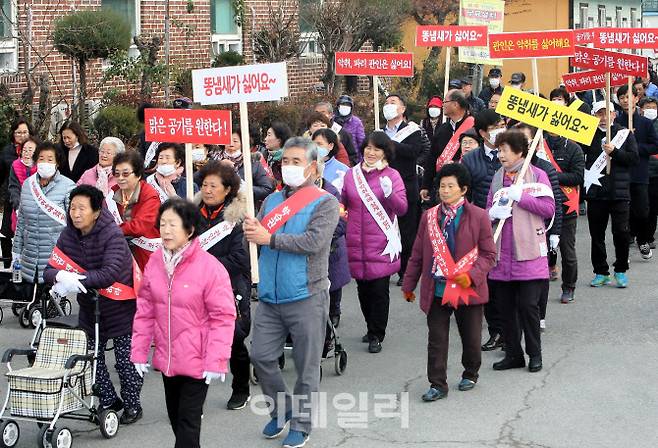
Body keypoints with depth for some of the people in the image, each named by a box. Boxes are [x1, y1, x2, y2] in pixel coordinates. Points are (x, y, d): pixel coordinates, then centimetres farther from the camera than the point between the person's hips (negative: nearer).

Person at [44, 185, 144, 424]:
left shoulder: (112, 234, -23)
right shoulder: (68, 235, -4)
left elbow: (110, 274, -33)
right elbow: (50, 269, -7)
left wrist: (77, 278, -39)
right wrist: (61, 276, -31)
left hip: (120, 307, -6)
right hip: (90, 307, 6)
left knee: (125, 359, 3)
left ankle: (132, 404, 20)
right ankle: (108, 401, 27)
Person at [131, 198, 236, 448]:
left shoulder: (210, 267, -18)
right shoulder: (155, 262, -1)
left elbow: (223, 317, -15)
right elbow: (145, 310, 7)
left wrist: (216, 360, -16)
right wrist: (140, 350, 5)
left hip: (196, 360, -6)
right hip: (166, 357, 6)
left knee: (188, 421, -2)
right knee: (175, 416, 18)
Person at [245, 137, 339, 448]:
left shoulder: (325, 203, -5)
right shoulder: (272, 200, 12)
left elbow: (314, 242, -20)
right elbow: (256, 237, 8)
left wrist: (270, 238, -19)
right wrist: (251, 230, -16)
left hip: (306, 297, -5)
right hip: (269, 297, 5)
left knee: (306, 366, 4)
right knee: (261, 357, 6)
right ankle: (281, 410, 27)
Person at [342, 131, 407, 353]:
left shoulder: (392, 175, -1)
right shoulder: (352, 174, 9)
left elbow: (402, 209, -7)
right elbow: (343, 203, 21)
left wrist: (389, 193, -23)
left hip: (381, 245, -4)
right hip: (356, 243, 4)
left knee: (379, 290, -3)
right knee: (363, 289, 11)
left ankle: (376, 336, 8)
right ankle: (372, 329, 28)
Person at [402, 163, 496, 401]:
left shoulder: (478, 216, -5)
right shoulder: (429, 216, 5)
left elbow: (488, 254, -4)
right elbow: (418, 254, 11)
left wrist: (472, 275, -20)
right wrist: (409, 283, 12)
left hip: (468, 290, -2)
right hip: (436, 290, 2)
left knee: (471, 337, 13)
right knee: (436, 339, 1)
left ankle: (470, 374, 36)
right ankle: (438, 385, 9)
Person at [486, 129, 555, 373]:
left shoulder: (537, 175, -1)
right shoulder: (498, 177, 14)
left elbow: (549, 208, -9)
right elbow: (487, 212, 18)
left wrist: (521, 197, -14)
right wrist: (493, 213, -5)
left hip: (528, 253, -5)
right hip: (502, 254, 5)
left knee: (528, 305, -5)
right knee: (506, 306, 8)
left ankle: (534, 354, 10)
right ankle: (513, 354, 18)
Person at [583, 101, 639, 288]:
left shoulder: (624, 134, 5)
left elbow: (634, 157, -3)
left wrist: (614, 152, -14)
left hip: (619, 192, -2)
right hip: (596, 192, 2)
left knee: (621, 232, -4)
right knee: (596, 234, 7)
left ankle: (620, 271, 13)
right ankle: (601, 272, 18)